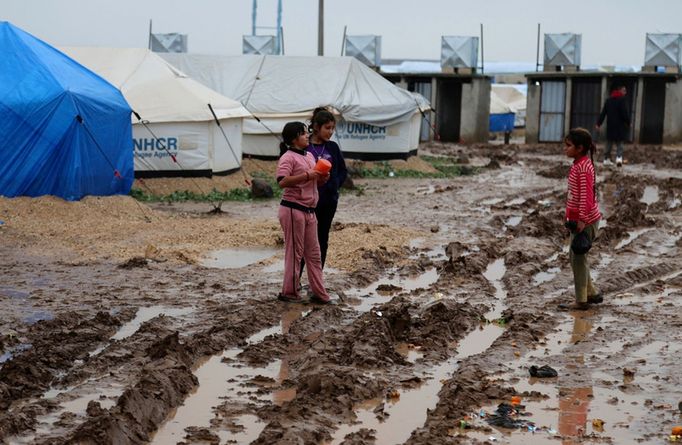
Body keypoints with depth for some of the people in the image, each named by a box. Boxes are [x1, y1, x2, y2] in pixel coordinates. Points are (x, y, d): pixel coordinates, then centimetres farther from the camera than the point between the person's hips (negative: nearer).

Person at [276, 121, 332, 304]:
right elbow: (282, 181, -25)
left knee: (313, 253, 10)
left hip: (309, 211, 9)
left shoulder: (310, 156, 17)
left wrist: (323, 179, 4)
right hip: (292, 209, -9)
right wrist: (307, 175, -26)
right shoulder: (288, 158, -11)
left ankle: (319, 293, 15)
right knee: (294, 252, -2)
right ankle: (289, 292, 8)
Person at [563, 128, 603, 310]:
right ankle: (591, 293, 26)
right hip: (578, 218, 10)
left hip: (585, 221, -10)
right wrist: (571, 217, 20)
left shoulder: (583, 167, -20)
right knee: (575, 257, 17)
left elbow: (586, 195, -25)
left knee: (578, 258, -1)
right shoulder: (579, 164, 10)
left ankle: (582, 300, 8)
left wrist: (582, 220, -25)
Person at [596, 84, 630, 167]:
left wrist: (599, 123, 15)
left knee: (609, 143, 12)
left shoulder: (608, 100, 9)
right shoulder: (622, 100, -10)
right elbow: (625, 113, -15)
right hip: (620, 126, -5)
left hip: (610, 126, 5)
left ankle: (607, 159, 12)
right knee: (619, 143, 1)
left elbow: (603, 113, 11)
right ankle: (619, 157, -18)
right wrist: (628, 123, -5)